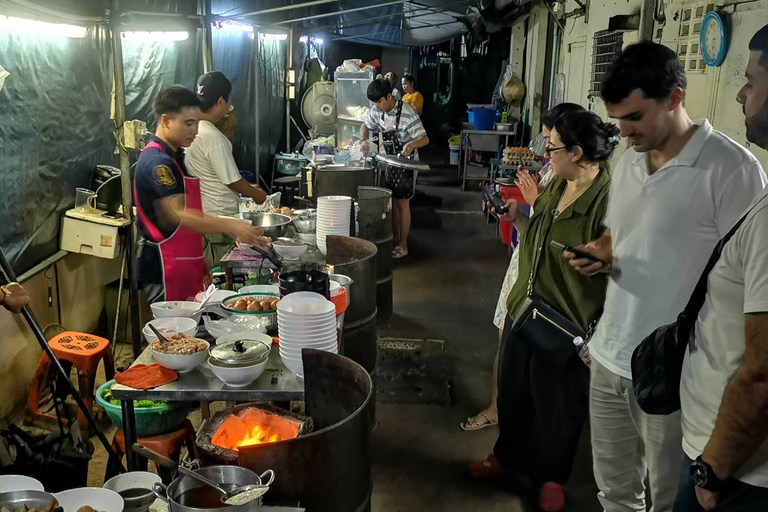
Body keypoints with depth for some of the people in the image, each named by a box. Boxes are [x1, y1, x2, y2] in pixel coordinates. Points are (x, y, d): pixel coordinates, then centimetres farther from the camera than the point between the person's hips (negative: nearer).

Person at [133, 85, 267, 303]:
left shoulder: (174, 157, 14)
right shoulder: (157, 162, -18)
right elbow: (178, 216, -27)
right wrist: (231, 226, -31)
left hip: (184, 264, 10)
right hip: (165, 269, -10)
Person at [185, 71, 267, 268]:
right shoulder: (212, 137, -23)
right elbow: (232, 180, -17)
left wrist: (248, 187, 16)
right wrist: (256, 194, 1)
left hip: (203, 214, 9)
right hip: (221, 217, -9)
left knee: (210, 270, 17)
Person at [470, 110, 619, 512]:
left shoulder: (607, 200, -22)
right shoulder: (555, 187, 4)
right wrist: (517, 219, 1)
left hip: (568, 323, -7)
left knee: (557, 406, 13)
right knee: (513, 390, 22)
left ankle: (551, 477, 38)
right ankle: (506, 455, 47)